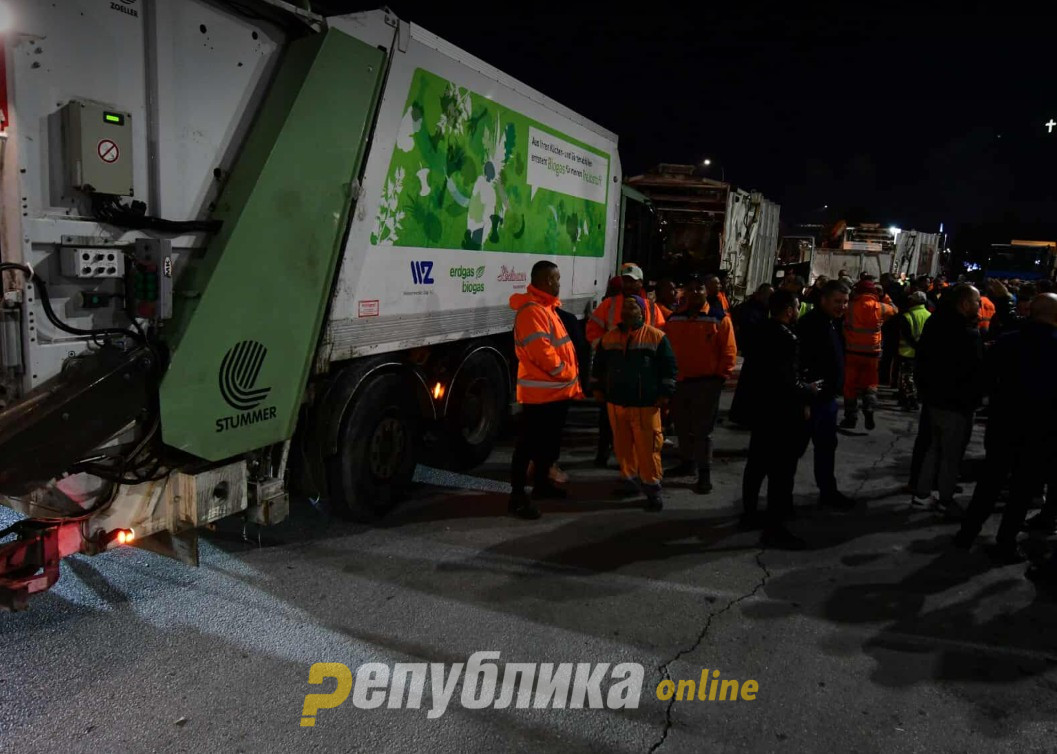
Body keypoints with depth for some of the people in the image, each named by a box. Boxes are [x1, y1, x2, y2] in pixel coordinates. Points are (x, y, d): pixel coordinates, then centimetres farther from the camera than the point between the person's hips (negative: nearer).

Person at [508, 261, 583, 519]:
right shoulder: (532, 310, -18)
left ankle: (541, 483, 34)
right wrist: (565, 372, -12)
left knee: (550, 441, 20)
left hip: (557, 390, 10)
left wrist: (571, 378, 15)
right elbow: (541, 351, -25)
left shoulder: (547, 306, 16)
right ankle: (518, 495, -1)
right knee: (529, 444, -6)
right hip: (540, 392, -10)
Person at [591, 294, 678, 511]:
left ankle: (652, 488, 5)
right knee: (623, 445, 11)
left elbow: (668, 366, -1)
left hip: (645, 404, -4)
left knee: (647, 447, -5)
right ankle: (629, 480, 26)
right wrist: (597, 388, 16)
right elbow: (599, 364, 20)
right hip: (616, 402, 5)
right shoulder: (609, 337, 10)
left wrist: (665, 393, -5)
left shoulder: (656, 336, -3)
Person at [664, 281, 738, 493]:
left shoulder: (718, 319, -6)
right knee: (682, 427, 16)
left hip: (706, 383, -5)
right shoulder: (674, 319, 6)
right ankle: (688, 463, 33)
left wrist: (721, 376, -10)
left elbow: (729, 351, -6)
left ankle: (705, 474, 3)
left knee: (702, 430, -4)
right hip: (678, 381, 5)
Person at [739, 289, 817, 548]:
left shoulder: (762, 334, 8)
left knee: (757, 464, 17)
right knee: (781, 471, -2)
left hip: (762, 410, 10)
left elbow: (748, 371, 15)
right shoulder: (785, 339, -20)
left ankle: (749, 514, 27)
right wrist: (808, 390, -9)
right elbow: (786, 385, -25)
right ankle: (774, 528, 3)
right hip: (781, 414, -10)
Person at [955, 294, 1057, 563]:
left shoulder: (1007, 342, -4)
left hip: (1004, 424, 2)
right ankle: (1005, 544, 13)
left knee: (989, 482, 15)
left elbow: (989, 379, 2)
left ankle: (967, 533, 20)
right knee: (1023, 490, 8)